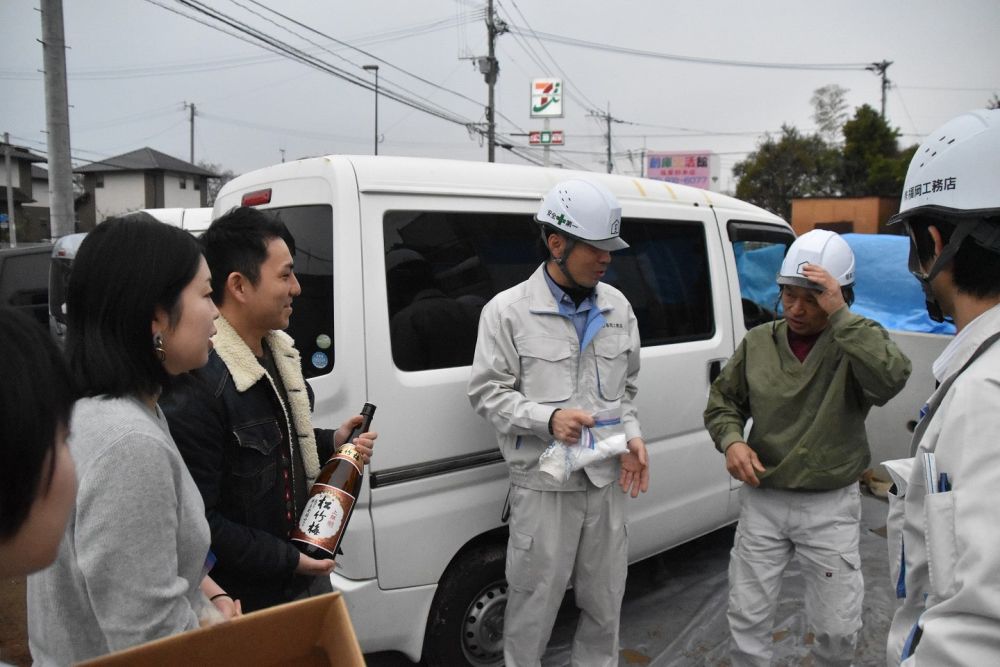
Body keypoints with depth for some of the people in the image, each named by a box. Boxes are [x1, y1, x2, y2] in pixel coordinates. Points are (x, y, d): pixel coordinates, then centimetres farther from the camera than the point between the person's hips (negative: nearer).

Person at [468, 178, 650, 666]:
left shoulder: (617, 307, 6)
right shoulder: (508, 311, -10)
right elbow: (487, 392, -9)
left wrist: (631, 436, 0)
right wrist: (548, 418, -22)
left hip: (606, 480, 5)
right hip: (543, 485, -5)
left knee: (605, 600, 19)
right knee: (534, 602, 8)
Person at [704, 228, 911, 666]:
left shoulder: (860, 342, -9)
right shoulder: (759, 342, -1)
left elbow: (891, 380, -31)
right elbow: (722, 400, 9)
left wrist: (840, 316, -32)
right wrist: (731, 440, -10)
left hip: (831, 507, -2)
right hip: (762, 500, 2)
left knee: (837, 628, 12)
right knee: (746, 617, 11)